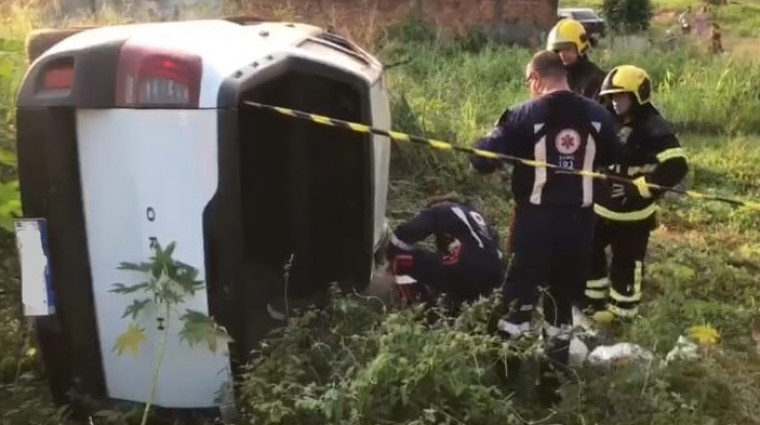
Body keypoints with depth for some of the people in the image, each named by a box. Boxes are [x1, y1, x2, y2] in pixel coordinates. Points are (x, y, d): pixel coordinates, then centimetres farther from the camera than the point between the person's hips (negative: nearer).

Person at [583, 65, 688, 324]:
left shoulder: (655, 129, -17)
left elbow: (675, 168, -25)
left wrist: (637, 188, -26)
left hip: (632, 214, -7)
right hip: (601, 207, 7)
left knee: (626, 264, 5)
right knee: (590, 252, 18)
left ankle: (621, 310, 23)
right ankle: (593, 299, 37)